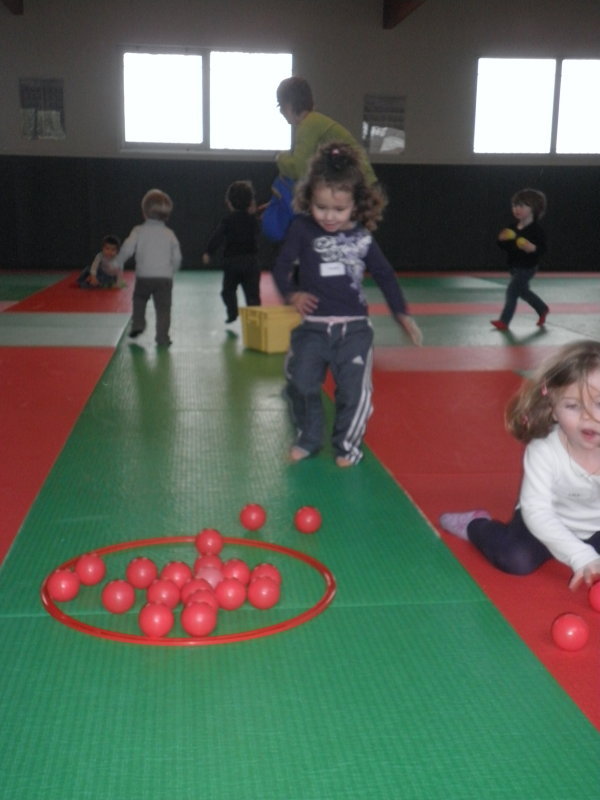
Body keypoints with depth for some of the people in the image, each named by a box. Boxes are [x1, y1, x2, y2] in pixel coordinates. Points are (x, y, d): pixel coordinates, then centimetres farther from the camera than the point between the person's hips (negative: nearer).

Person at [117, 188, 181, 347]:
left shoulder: (139, 231, -1)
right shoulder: (169, 234, 5)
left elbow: (128, 249, -10)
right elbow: (177, 258, 6)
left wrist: (119, 262, 8)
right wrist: (171, 271, 24)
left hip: (144, 276, 0)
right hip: (165, 277, 0)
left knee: (139, 298, 27)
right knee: (163, 307, 4)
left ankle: (138, 324, 19)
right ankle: (162, 337, 1)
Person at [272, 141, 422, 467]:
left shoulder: (363, 237, 1)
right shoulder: (302, 229, -4)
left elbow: (385, 275, 11)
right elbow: (281, 267, -2)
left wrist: (402, 314, 8)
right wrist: (291, 294, -21)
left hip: (354, 327, 0)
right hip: (312, 326, 0)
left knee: (353, 390, -1)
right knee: (301, 384, 0)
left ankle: (347, 444, 20)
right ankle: (308, 438, 24)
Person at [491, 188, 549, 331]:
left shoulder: (536, 229, -16)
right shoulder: (512, 227, 4)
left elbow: (543, 248, -17)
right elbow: (505, 247, 9)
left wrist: (533, 248, -36)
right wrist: (502, 240, -12)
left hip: (527, 267, -8)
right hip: (514, 266, 8)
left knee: (512, 290, -11)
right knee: (523, 291, 21)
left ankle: (504, 321, -4)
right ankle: (542, 309, 43)